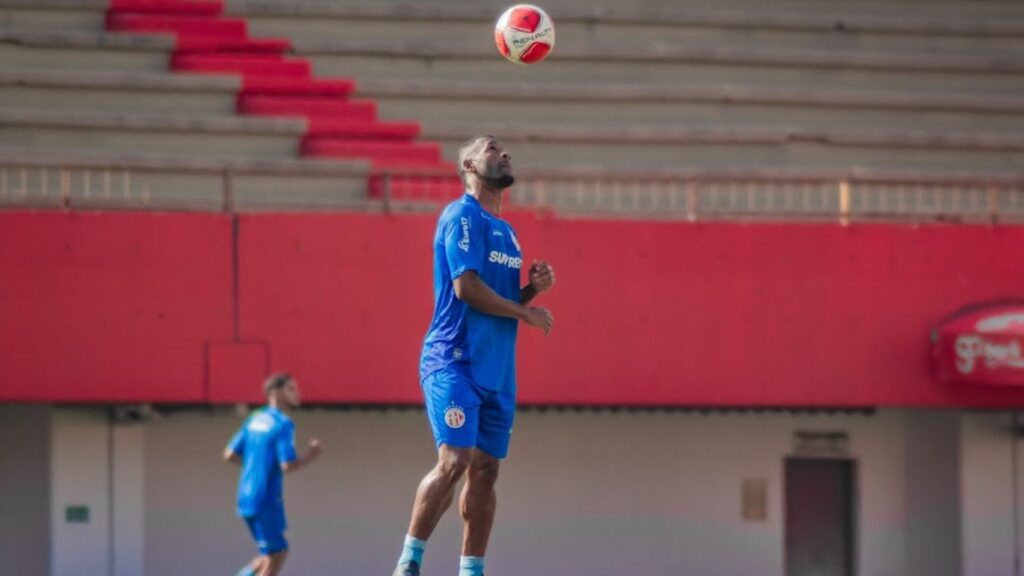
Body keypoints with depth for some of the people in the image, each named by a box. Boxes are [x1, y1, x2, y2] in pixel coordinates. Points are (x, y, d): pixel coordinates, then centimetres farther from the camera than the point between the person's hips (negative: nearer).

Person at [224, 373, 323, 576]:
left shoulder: (255, 419, 11)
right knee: (275, 556, -1)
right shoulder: (283, 424, -13)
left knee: (276, 554, 17)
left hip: (246, 497, 8)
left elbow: (230, 455, 13)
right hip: (266, 500, -8)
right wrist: (312, 455, -4)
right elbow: (288, 465, -21)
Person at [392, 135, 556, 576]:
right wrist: (525, 312, -8)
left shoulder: (506, 231, 21)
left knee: (485, 470, 5)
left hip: (496, 369, 9)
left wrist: (533, 288, 7)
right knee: (455, 460, -17)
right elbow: (466, 286, -17)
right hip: (455, 361, -9)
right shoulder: (462, 216, -6)